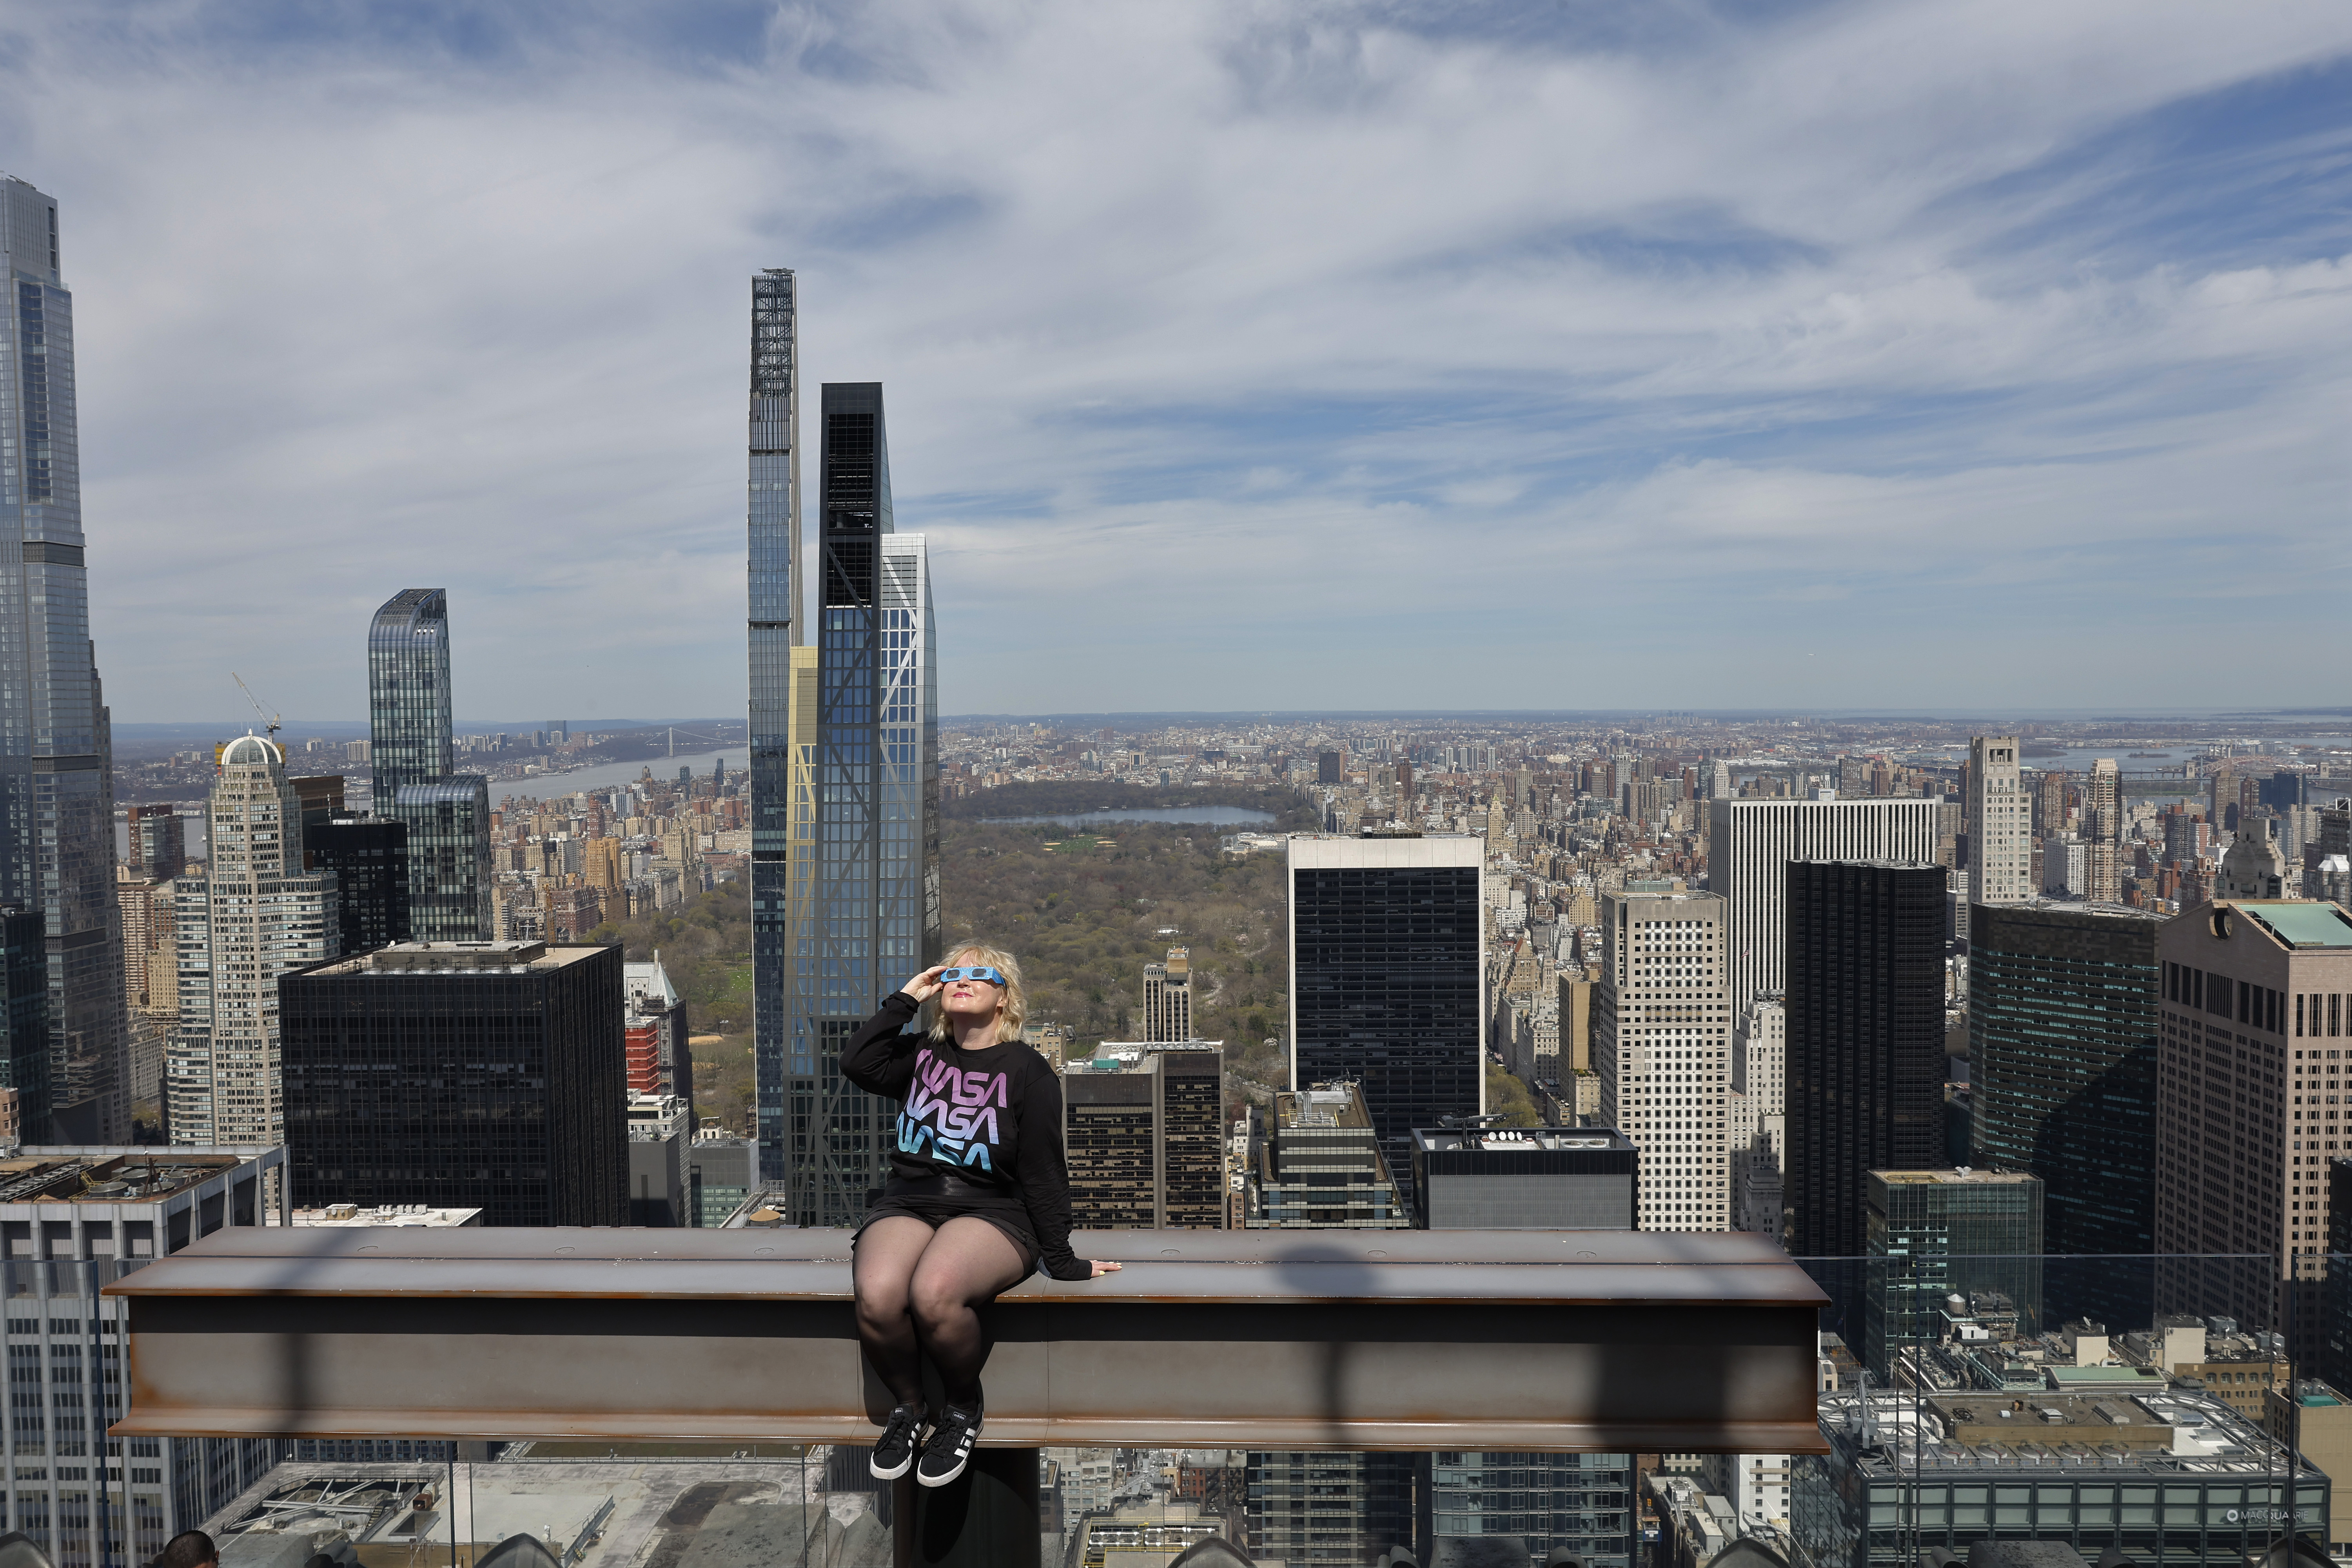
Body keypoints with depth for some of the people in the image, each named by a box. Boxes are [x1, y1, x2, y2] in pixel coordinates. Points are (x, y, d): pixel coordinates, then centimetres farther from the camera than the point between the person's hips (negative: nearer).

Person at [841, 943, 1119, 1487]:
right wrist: (905, 998, 3)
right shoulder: (921, 1054, 17)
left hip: (992, 1211, -3)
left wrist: (1061, 1259, 1)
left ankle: (964, 1408, -3)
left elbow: (1044, 1171, 2)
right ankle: (908, 1407, 1)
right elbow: (856, 1064, -2)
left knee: (933, 1294, -35)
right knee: (877, 1296, -30)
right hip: (907, 1202, 3)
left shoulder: (1027, 1070, 5)